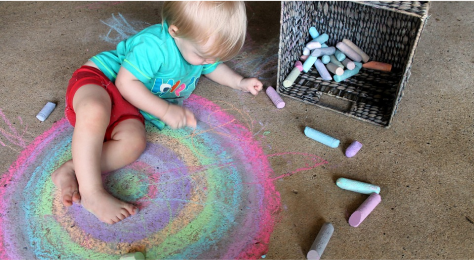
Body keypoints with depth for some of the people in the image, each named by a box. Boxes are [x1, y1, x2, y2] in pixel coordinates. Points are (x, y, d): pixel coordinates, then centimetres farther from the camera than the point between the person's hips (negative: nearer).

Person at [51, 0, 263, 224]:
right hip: (98, 78, -7)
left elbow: (214, 68, 22)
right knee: (95, 112, -43)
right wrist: (165, 110, -27)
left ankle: (71, 170, -23)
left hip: (127, 106, 7)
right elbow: (125, 82, -25)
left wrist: (240, 83, 11)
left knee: (134, 142, -27)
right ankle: (91, 191, -37)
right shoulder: (154, 46, -29)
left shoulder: (200, 46, 0)